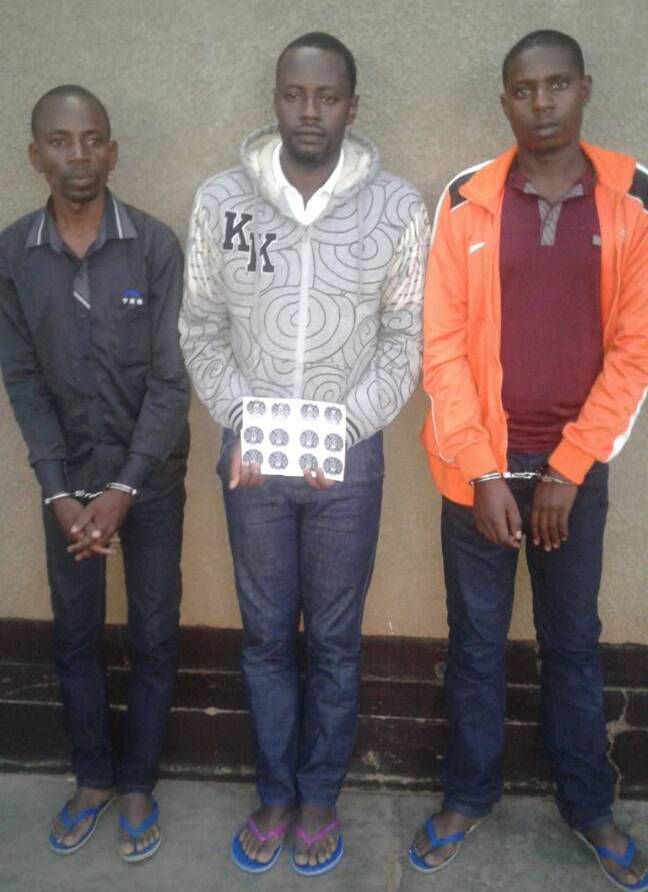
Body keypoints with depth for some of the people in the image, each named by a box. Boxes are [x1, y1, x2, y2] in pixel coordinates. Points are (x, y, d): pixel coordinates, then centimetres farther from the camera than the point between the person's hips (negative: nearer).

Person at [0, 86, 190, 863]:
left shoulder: (155, 246, -11)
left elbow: (171, 378, -12)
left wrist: (125, 489, -17)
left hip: (151, 476, -2)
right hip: (67, 476, 2)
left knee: (153, 636, 8)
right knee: (74, 634, 13)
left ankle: (137, 784, 28)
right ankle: (92, 776, 34)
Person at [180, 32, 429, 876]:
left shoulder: (397, 206, -5)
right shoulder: (220, 198, -2)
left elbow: (406, 339, -2)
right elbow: (201, 329, 3)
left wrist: (342, 426, -13)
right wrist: (238, 421, -9)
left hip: (348, 460, -1)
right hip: (251, 459, 1)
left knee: (334, 640, 12)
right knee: (266, 636, 14)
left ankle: (320, 796, 33)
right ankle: (275, 794, 34)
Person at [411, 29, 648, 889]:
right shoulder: (466, 200, -2)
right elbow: (443, 343, -4)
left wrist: (567, 470, -8)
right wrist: (483, 472, -9)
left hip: (575, 467, 0)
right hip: (479, 465, 0)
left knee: (574, 642, 15)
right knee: (475, 640, 12)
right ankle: (469, 792, 32)